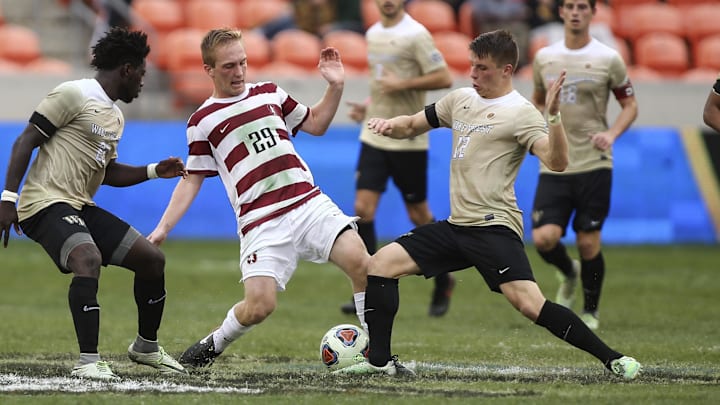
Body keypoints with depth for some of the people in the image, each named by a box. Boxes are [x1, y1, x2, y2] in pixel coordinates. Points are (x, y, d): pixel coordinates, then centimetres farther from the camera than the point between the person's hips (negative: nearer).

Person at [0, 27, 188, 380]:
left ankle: (146, 347, 28)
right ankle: (88, 362, -33)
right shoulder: (73, 95, -9)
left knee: (152, 259, 9)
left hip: (81, 206, 10)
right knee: (89, 259, -34)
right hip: (46, 202, -10)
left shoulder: (116, 116, 19)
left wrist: (155, 171, 19)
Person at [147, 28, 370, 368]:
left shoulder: (270, 94, 15)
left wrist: (335, 87, 11)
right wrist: (163, 228, 2)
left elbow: (316, 124, 27)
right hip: (260, 223, -3)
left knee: (360, 262, -19)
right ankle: (212, 346, 15)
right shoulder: (202, 122, 7)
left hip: (308, 203, 3)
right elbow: (191, 180, 10)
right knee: (259, 306, -17)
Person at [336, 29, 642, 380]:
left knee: (530, 305, -23)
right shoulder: (461, 100, 14)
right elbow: (412, 126, 26)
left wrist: (553, 115, -36)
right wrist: (390, 124, 4)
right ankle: (380, 361, 7)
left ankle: (613, 360, -16)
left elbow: (557, 162, -23)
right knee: (380, 264, 2)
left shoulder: (520, 113, -9)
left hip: (494, 227, -8)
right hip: (455, 227, 8)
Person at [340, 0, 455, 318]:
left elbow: (444, 79, -15)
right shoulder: (373, 34, 12)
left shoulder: (416, 35, -11)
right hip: (374, 135, 6)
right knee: (363, 208, -7)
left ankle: (443, 282, 26)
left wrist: (402, 84, -20)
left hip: (408, 140, -6)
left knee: (418, 215, 4)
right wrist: (369, 107, 12)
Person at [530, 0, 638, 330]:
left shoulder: (608, 59, -2)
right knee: (543, 238, -11)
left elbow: (630, 105, 5)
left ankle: (590, 312, 20)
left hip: (594, 164, -2)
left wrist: (611, 134, -12)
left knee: (588, 242, -1)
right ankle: (569, 273, 24)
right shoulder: (544, 58, 7)